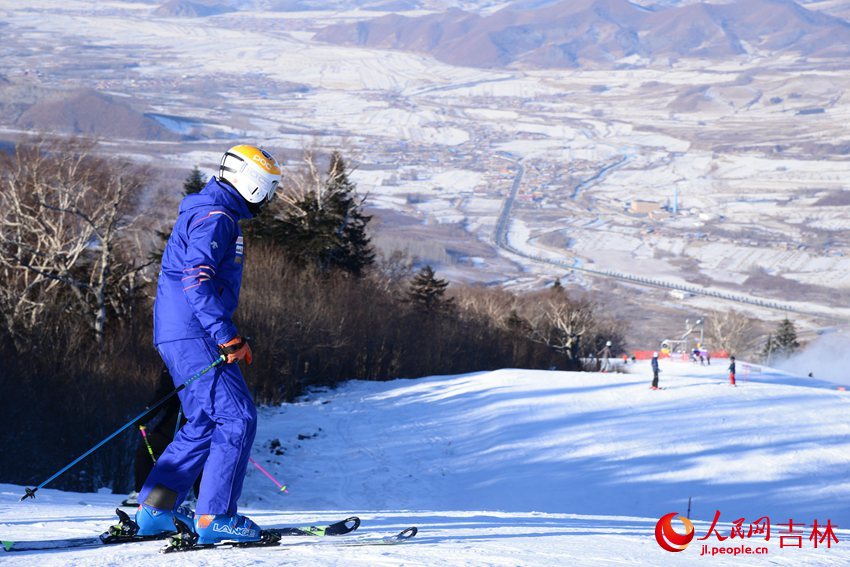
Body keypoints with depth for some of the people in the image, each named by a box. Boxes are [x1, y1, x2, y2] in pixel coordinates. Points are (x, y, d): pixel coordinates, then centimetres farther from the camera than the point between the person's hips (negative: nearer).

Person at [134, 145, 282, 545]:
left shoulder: (216, 215, 22)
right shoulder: (215, 217, -12)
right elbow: (197, 279, -23)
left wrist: (226, 335, 28)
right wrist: (227, 336, -27)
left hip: (182, 336, 11)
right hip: (193, 336, -11)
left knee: (206, 423, 14)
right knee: (237, 419, -11)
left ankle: (154, 511, 14)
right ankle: (216, 517, -12)